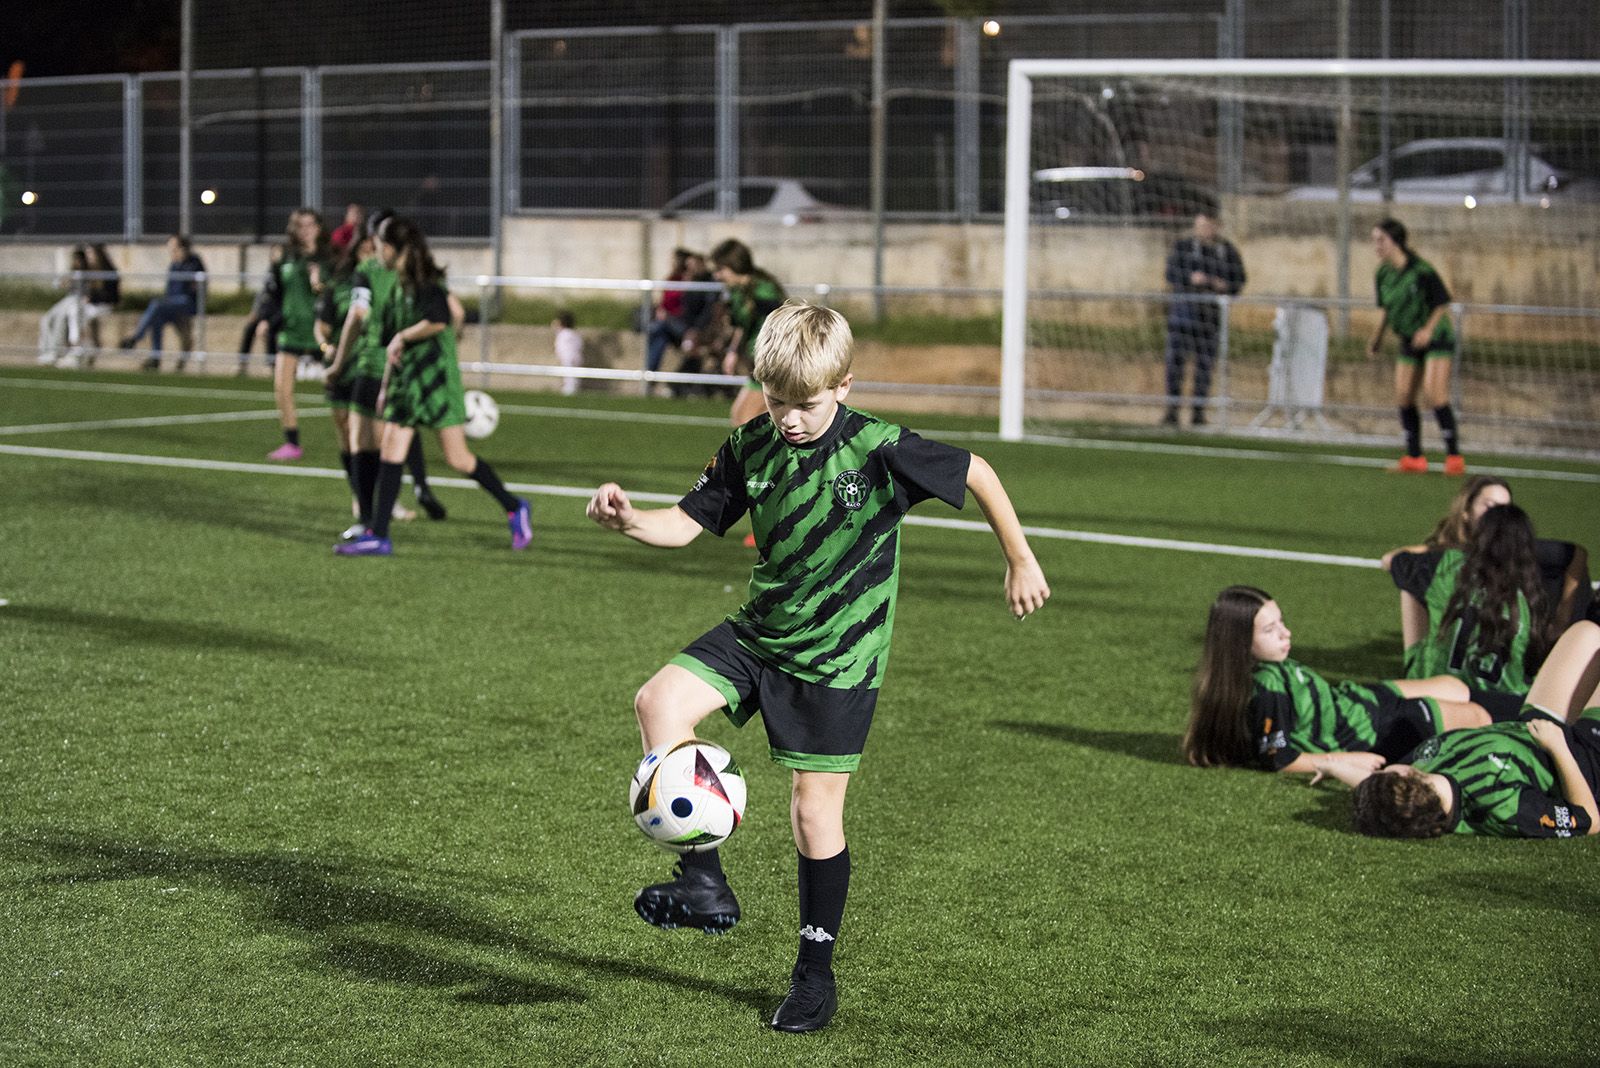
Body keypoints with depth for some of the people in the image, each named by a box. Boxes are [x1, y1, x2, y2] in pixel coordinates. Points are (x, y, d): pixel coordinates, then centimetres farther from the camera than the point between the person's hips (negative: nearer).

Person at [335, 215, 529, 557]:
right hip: (405, 377, 8)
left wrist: (402, 337, -16)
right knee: (389, 451, 0)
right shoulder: (399, 286, 15)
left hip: (434, 376, -8)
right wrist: (385, 387, 21)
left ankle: (514, 508, 12)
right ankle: (378, 536, -1)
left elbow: (438, 320, -29)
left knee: (457, 457, -5)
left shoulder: (425, 282, -12)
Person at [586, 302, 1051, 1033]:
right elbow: (686, 522, -1)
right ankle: (704, 885, -9)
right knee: (660, 701, -17)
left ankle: (816, 972, 17)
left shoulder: (879, 451, -17)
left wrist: (1021, 563, 0)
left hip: (838, 656, -5)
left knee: (816, 809, -2)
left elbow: (977, 475, -6)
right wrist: (630, 521, -22)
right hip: (760, 631, 5)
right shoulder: (750, 448, -3)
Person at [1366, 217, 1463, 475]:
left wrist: (1428, 329, -25)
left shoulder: (1421, 271, -20)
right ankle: (1414, 458, 12)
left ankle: (1454, 457, -8)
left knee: (1435, 394, -16)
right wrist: (1377, 338, 12)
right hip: (1409, 341, 7)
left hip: (1436, 338, -7)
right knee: (1403, 397, 1)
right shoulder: (1383, 274, 0)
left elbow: (1443, 305, -13)